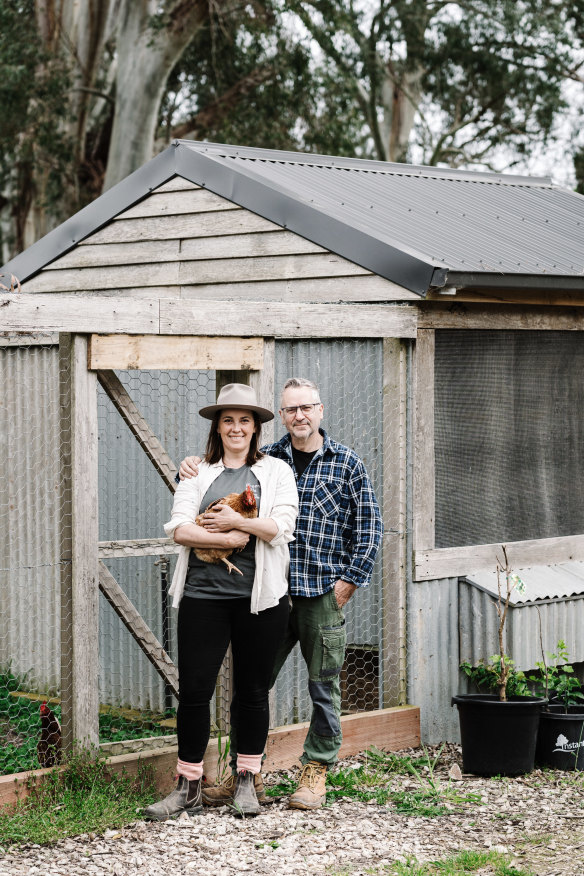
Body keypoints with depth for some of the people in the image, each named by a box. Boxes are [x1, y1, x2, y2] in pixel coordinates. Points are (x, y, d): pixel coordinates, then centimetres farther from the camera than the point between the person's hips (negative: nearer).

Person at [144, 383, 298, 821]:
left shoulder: (276, 471, 8)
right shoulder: (198, 473, 11)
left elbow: (282, 526, -7)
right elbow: (180, 529, -2)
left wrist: (235, 520, -11)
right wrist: (228, 538, -12)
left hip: (259, 596, -1)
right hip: (204, 593, 1)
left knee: (253, 690, 6)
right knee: (194, 689, -2)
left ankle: (246, 782, 18)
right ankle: (189, 786, 7)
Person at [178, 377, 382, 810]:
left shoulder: (347, 463, 2)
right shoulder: (265, 459, 7)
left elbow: (369, 526, 4)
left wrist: (349, 581, -3)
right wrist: (193, 467, -3)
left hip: (324, 595, -2)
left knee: (324, 688, 5)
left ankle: (315, 773, 17)